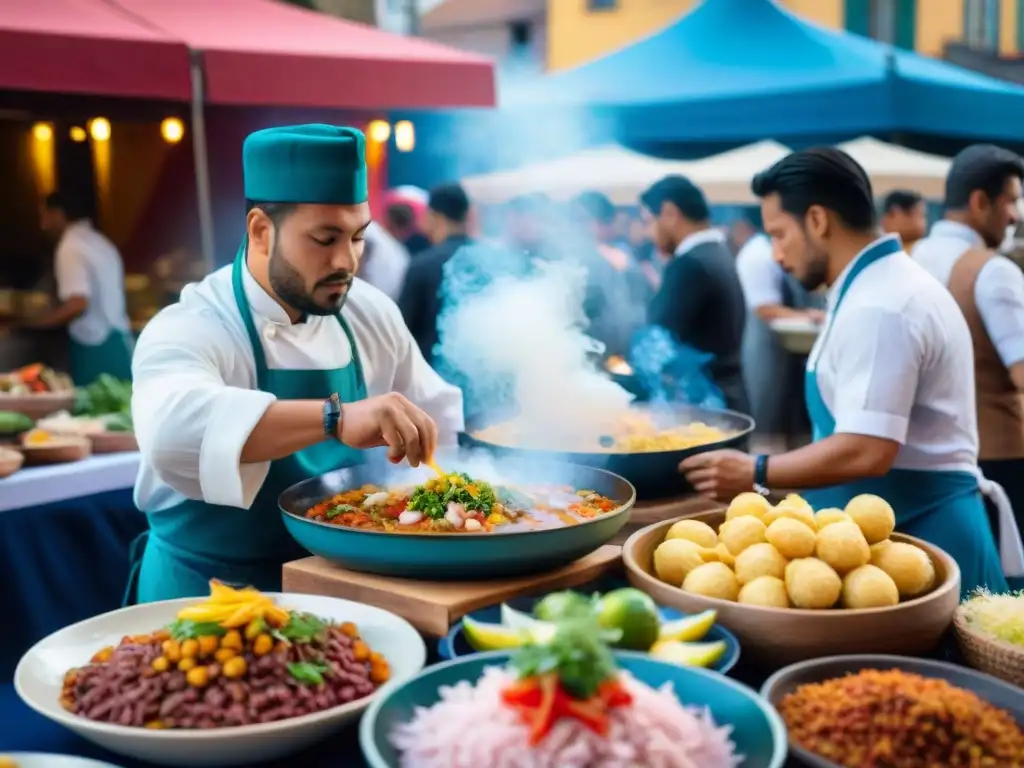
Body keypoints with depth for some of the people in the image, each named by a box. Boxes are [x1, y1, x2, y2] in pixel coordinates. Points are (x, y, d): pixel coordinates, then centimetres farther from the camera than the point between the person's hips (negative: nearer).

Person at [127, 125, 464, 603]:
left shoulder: (370, 313, 1)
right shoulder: (189, 329, -18)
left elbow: (442, 424, 12)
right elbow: (171, 428, -41)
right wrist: (336, 418, -49)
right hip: (212, 595, -4)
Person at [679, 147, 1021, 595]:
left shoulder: (877, 308, -20)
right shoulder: (886, 286, 13)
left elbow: (865, 452, -26)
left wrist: (756, 474, -16)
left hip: (913, 533, -10)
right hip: (915, 524, 10)